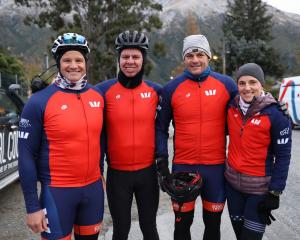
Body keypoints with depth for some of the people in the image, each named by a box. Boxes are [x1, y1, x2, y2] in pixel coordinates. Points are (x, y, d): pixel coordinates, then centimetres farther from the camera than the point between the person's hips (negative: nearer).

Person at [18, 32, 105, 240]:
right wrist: (33, 206, -9)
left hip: (93, 188, 4)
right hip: (57, 191, -4)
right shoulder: (40, 102, -11)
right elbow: (27, 156, -9)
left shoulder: (98, 96, 2)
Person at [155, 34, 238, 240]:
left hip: (217, 166, 1)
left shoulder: (227, 84, -2)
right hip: (183, 166, 0)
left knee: (213, 223, 17)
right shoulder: (172, 88, -2)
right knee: (183, 223, 14)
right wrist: (162, 161, -2)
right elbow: (161, 128, 3)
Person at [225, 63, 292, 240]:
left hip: (260, 187, -4)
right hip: (232, 181, 4)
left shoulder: (276, 114, -14)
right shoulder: (231, 107, -2)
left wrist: (275, 192, -12)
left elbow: (283, 156, -11)